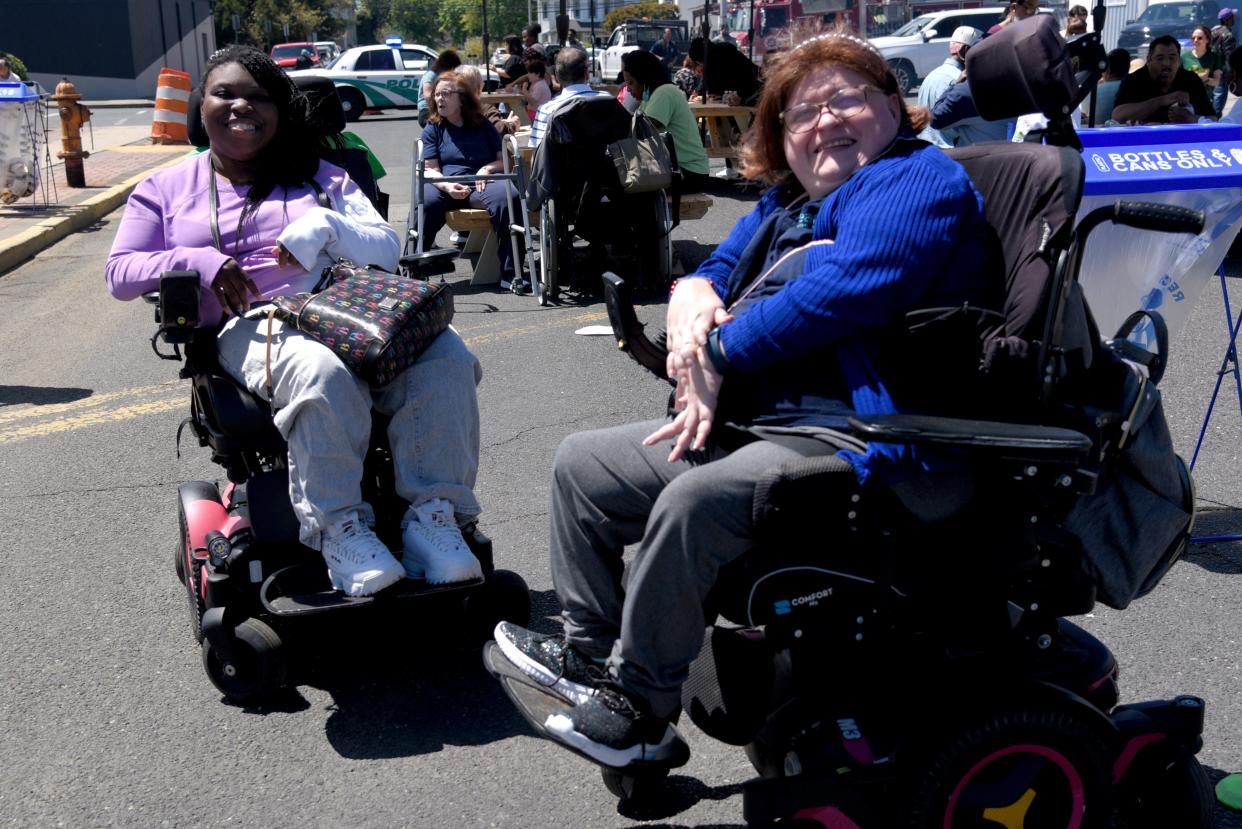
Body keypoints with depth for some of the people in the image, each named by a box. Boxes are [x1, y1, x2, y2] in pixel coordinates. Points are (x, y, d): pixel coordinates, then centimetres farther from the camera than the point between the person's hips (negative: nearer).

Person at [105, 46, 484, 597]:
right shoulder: (165, 189, 23)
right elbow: (120, 274, 12)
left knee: (444, 357, -30)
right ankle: (337, 529, -31)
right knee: (324, 375, -41)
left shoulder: (318, 176, 25)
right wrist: (197, 262, -7)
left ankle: (434, 515, -29)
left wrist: (327, 226, -8)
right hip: (251, 330, -2)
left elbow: (388, 249, 13)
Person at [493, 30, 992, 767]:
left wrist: (717, 353, -14)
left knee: (693, 502, -35)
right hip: (748, 425, 10)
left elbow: (834, 293, -23)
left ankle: (638, 706, -18)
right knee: (581, 465, 12)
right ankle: (588, 651, 15)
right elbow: (715, 270, 21)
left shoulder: (917, 181, -8)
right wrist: (693, 300, -5)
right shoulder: (788, 204, 20)